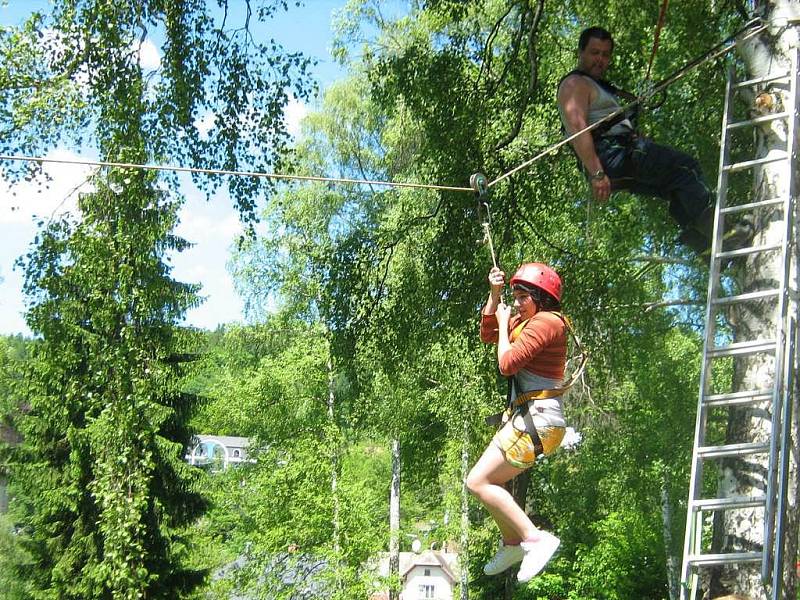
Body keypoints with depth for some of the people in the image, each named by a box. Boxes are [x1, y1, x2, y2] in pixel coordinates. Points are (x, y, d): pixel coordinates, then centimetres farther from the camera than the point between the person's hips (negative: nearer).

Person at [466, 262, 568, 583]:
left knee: (478, 481, -11)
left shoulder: (546, 321, -15)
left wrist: (504, 323, -4)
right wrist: (494, 294, 15)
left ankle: (536, 539, -13)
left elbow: (507, 363, -19)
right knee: (490, 481, 21)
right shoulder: (528, 321, 15)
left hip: (537, 421, -11)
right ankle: (512, 545, 30)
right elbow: (487, 334, 26)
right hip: (526, 418, 11)